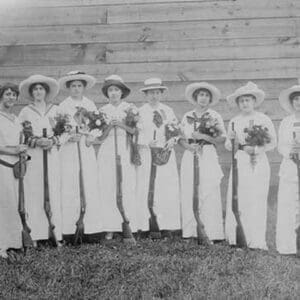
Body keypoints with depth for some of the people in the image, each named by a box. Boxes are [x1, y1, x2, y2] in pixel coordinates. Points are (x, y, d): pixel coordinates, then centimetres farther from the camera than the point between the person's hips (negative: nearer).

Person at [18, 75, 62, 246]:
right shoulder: (26, 111, 8)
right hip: (33, 156, -1)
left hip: (52, 156, 1)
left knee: (54, 192, -3)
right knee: (34, 193, -5)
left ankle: (56, 233, 2)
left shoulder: (55, 109, 11)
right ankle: (35, 235, 0)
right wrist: (36, 141, -13)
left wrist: (52, 141, -11)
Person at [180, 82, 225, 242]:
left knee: (209, 195, -10)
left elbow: (222, 139, 1)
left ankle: (212, 234, -8)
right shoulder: (187, 116, 17)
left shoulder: (214, 116, 8)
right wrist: (187, 145, -5)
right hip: (189, 157, 3)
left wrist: (204, 136, -12)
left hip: (208, 157, -3)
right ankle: (190, 233, 3)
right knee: (188, 194, -2)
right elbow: (180, 138, 15)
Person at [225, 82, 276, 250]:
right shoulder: (234, 122, 10)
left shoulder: (264, 120, 3)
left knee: (258, 201, -5)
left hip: (259, 163, -2)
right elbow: (228, 146, 15)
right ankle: (237, 238, 5)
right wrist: (232, 140, -7)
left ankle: (257, 241, 3)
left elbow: (273, 143, 1)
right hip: (240, 162, 2)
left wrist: (256, 149, -13)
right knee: (237, 200, -4)